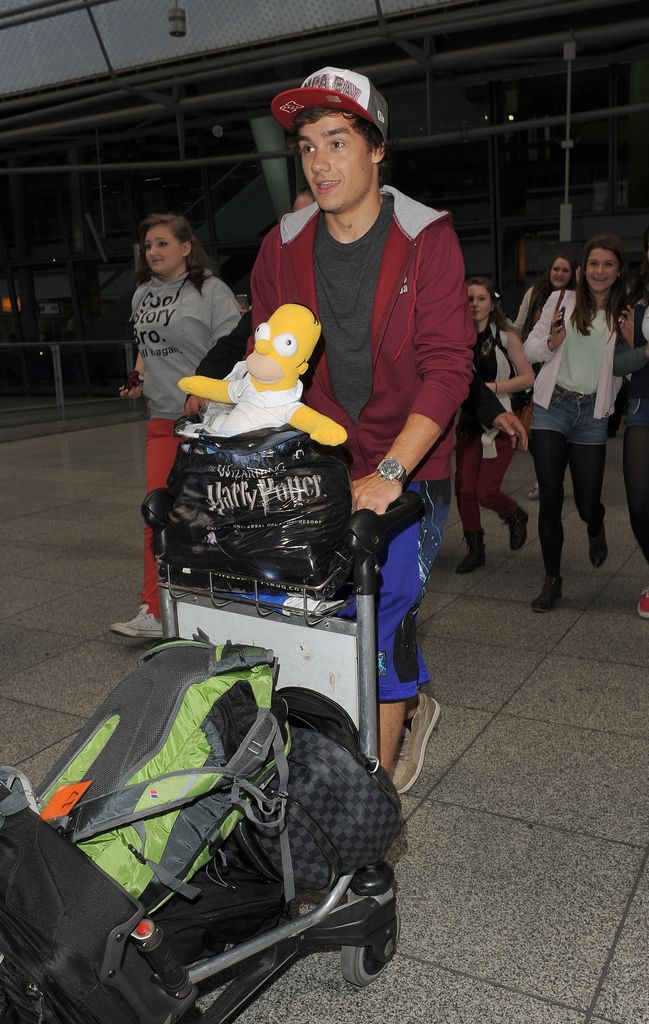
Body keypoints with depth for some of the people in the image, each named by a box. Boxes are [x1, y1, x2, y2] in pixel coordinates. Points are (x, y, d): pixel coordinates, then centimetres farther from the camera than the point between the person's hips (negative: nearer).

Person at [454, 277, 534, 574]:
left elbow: (528, 377, -7)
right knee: (464, 489, -1)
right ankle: (475, 550, 17)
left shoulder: (506, 337, -4)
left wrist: (492, 387, -17)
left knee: (486, 492, -7)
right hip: (469, 423, 4)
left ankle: (516, 516, 28)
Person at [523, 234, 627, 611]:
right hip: (552, 408, 0)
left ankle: (597, 526, 41)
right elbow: (530, 349, 6)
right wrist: (552, 343, -13)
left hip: (592, 413, 1)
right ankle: (553, 580, 13)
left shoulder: (624, 315, 5)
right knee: (550, 499, -3)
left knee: (587, 504, 1)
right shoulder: (562, 300, 4)